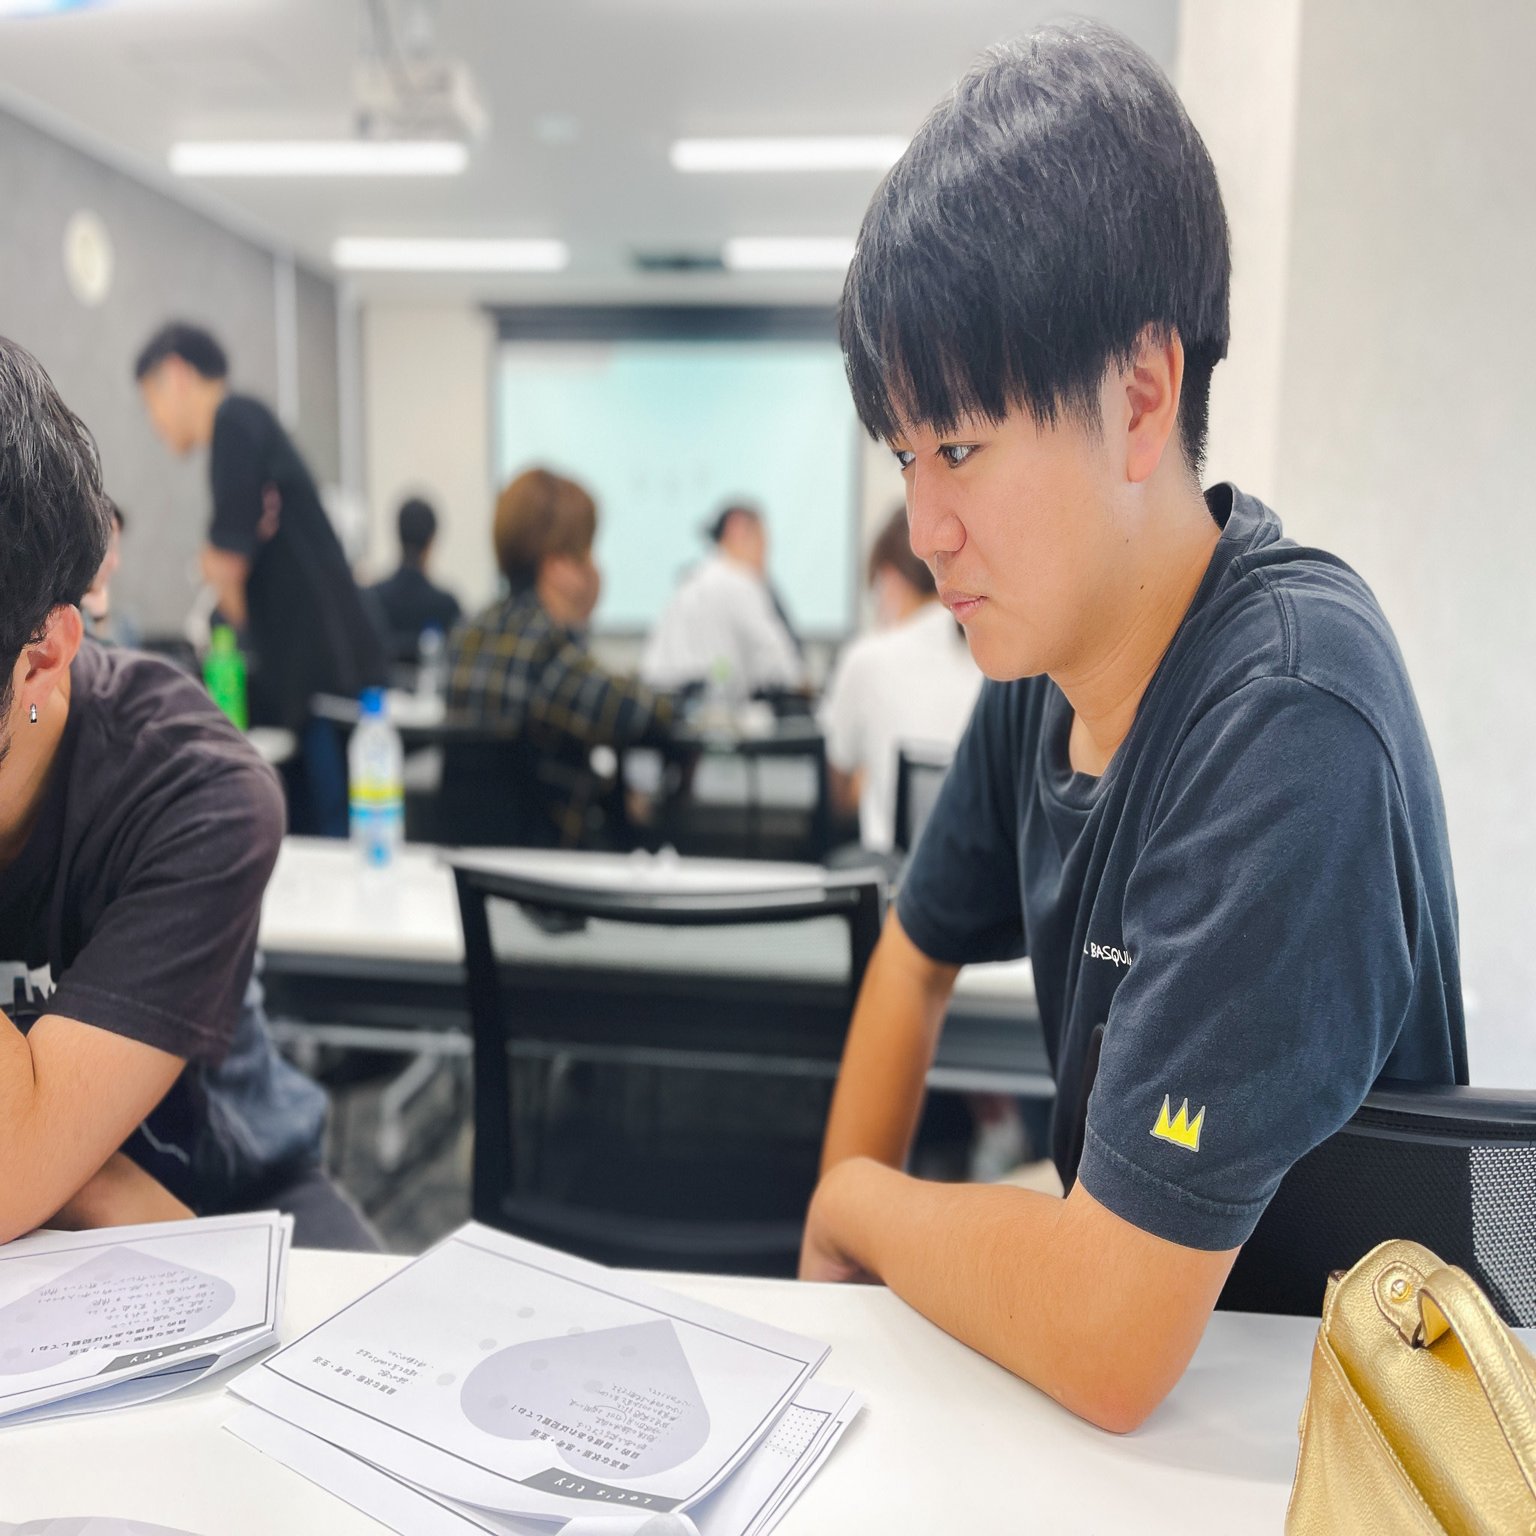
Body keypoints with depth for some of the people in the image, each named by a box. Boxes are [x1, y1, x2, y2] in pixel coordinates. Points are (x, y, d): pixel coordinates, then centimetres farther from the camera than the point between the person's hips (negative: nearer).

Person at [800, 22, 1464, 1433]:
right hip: (1119, 1292, 5)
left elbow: (1108, 1339, -30)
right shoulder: (1045, 650, -8)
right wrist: (836, 1267, 1)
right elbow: (919, 952, 7)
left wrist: (854, 1203, -12)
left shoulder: (1287, 719, -31)